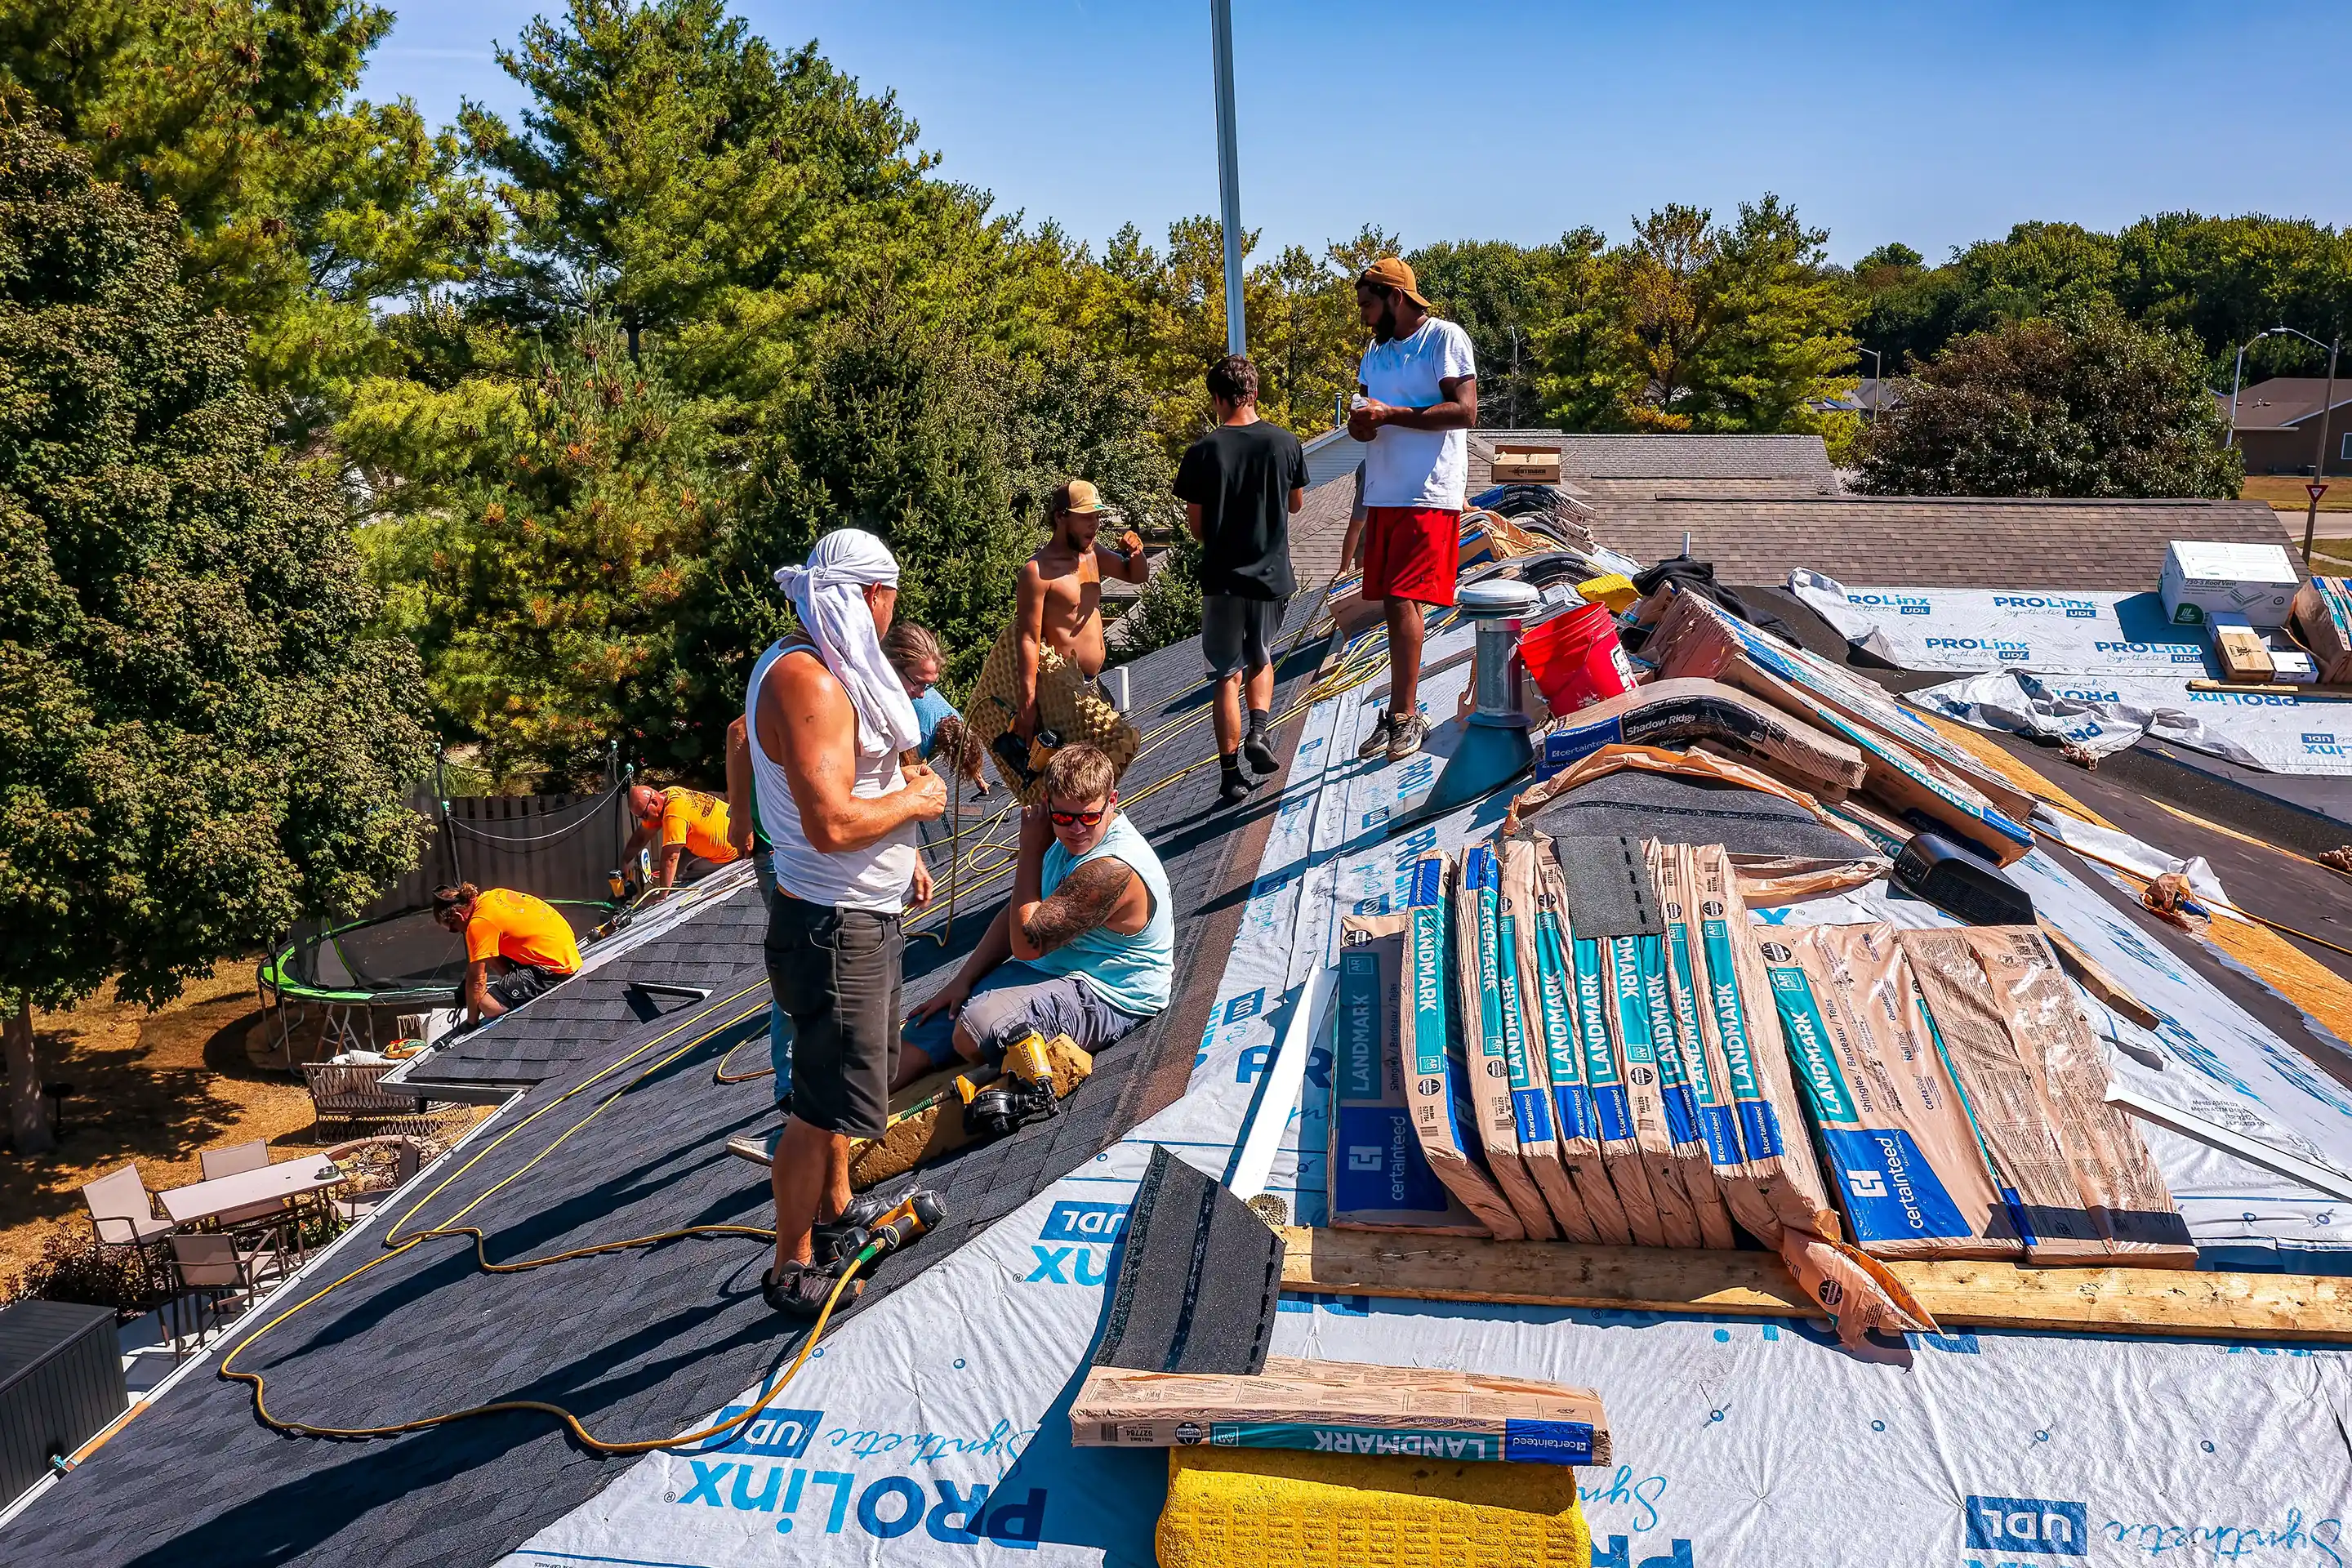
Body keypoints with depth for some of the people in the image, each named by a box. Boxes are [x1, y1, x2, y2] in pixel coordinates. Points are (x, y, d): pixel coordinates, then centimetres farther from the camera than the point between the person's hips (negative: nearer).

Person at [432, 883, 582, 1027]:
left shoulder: (480, 922, -15)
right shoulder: (494, 896, 9)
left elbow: (477, 980, -11)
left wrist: (471, 1023, -1)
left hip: (554, 966, -10)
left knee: (488, 1005, -15)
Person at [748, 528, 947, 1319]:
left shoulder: (829, 669, 10)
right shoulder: (807, 682, -24)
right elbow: (831, 824, -33)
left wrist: (902, 855, 15)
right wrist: (914, 800, -17)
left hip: (865, 914, 11)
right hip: (833, 927, -11)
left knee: (846, 1078, 26)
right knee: (826, 1104, -1)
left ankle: (835, 1208, 44)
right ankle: (791, 1269, 14)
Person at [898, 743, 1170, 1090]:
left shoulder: (1113, 869, -28)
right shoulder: (1068, 838, 2)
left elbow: (1027, 942, -23)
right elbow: (1017, 913, 11)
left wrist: (1030, 851, -16)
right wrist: (963, 980, 4)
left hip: (1107, 998, -10)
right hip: (1052, 968, 10)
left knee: (975, 1030, -30)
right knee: (940, 1017, 5)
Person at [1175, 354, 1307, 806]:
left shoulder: (1203, 451, -10)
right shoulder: (1286, 443, -4)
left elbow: (1196, 526, -4)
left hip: (1222, 576, -2)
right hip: (1271, 571, 2)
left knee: (1227, 674, 8)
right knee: (1260, 656, 26)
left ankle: (1232, 777, 9)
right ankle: (1258, 730, 3)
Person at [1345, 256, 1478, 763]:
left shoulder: (1444, 337, -5)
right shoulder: (1376, 351, 19)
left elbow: (1465, 411, -15)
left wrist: (1389, 414, -18)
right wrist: (1361, 425, -3)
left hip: (1429, 494, -7)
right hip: (1382, 493, 8)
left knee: (1403, 601, -15)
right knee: (1392, 603, 6)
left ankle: (1402, 716, -11)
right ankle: (1403, 715, 12)